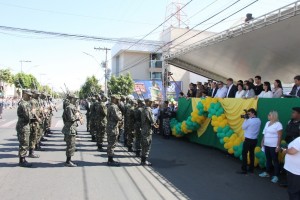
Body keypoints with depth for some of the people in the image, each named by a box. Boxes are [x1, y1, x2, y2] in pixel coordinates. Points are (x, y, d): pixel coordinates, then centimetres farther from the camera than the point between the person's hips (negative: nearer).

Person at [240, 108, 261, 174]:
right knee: (252, 153, 16)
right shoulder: (259, 121, 4)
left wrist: (245, 119, -2)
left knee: (244, 154, 1)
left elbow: (243, 127, -8)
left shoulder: (249, 120, -19)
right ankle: (251, 169, 23)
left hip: (248, 140, -7)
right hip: (255, 140, 7)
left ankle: (244, 170, 2)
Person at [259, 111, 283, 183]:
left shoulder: (278, 124, -12)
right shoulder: (267, 123, 11)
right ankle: (267, 173, 25)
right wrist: (262, 142, 16)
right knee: (268, 159, 15)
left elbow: (279, 136, -14)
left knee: (275, 160, -1)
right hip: (266, 145, 7)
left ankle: (276, 176, 6)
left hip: (274, 146, -7)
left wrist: (278, 146, -18)